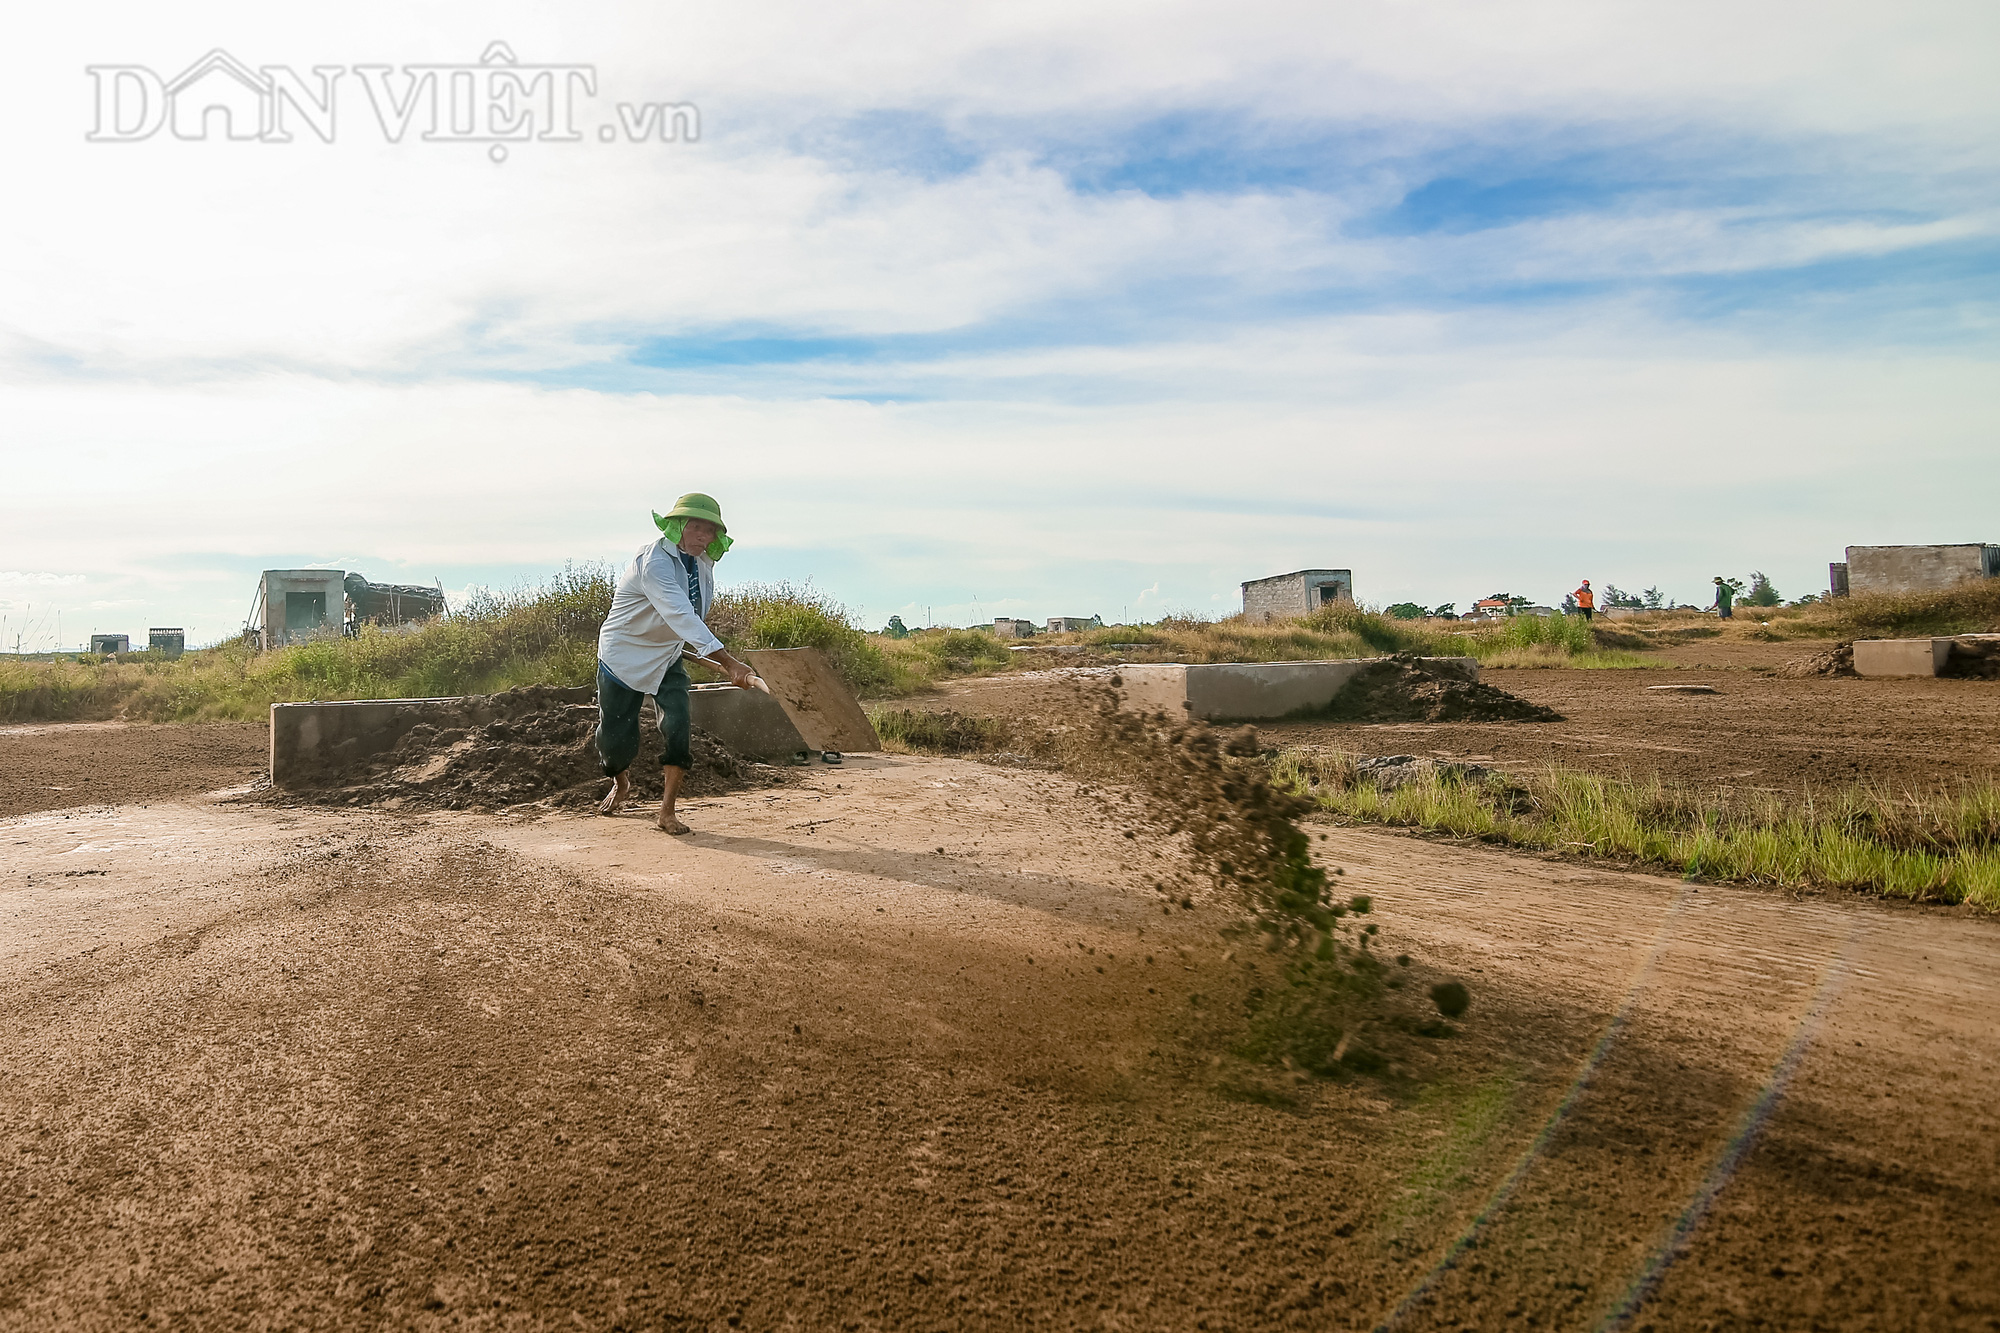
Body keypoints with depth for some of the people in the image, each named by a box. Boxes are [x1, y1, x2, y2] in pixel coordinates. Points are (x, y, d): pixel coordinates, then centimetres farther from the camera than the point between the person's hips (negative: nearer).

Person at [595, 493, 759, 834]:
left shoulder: (702, 562, -5)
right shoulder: (653, 562, -30)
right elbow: (681, 616, -44)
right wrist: (728, 662, -54)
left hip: (667, 659, 5)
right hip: (624, 656, -5)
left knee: (679, 729, -14)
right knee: (616, 741, 3)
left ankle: (667, 813, -3)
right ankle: (620, 783, 39)